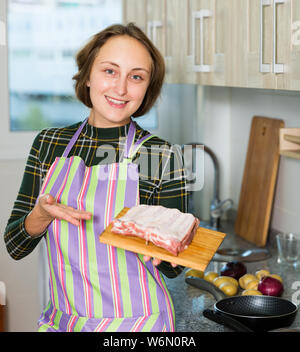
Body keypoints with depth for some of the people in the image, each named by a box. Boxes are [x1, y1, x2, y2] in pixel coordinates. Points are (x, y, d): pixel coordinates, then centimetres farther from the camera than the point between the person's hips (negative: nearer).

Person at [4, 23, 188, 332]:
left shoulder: (159, 155, -10)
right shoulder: (49, 144, -1)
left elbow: (172, 267, -5)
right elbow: (14, 246, 1)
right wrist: (42, 214, -18)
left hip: (134, 323, -3)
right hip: (60, 320, 3)